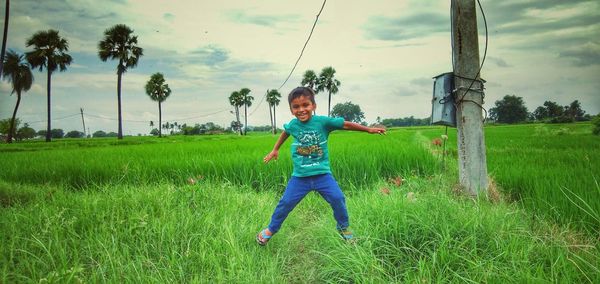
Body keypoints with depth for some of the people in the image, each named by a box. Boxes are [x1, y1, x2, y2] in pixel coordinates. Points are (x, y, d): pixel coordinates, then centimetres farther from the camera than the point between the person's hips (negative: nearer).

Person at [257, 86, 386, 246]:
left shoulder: (323, 121, -11)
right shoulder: (293, 125, -3)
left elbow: (345, 124, -5)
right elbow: (285, 132, 21)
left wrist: (369, 130, -4)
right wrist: (275, 150, 30)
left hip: (322, 174, -1)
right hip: (300, 177, 1)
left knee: (338, 198, -9)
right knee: (286, 203, 2)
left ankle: (344, 228, 19)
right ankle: (271, 230, 26)